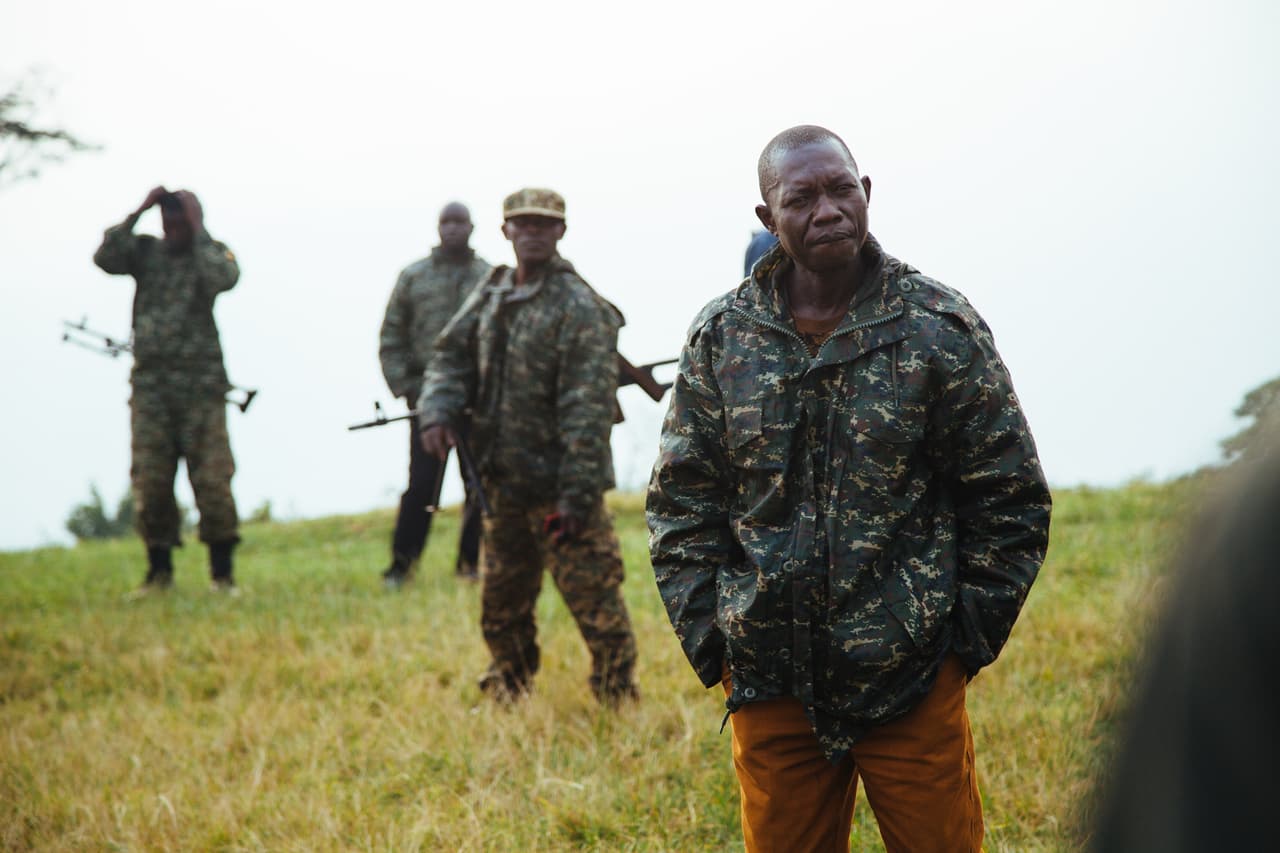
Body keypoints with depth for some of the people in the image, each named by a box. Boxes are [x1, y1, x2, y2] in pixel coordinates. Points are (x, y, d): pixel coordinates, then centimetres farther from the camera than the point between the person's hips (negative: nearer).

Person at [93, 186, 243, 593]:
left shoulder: (212, 253, 6)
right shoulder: (145, 251, 11)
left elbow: (223, 279, -17)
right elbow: (105, 258, -7)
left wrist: (198, 228, -11)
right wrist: (137, 213, -7)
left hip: (201, 386, -2)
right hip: (150, 385, 2)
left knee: (212, 480, -5)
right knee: (150, 483, 1)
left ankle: (222, 571, 3)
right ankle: (159, 570, 12)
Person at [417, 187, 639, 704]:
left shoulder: (579, 308, -13)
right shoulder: (491, 294, 10)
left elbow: (588, 409, -18)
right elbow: (452, 355, 15)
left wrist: (577, 496, -22)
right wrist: (438, 410, -7)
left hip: (559, 486, -7)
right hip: (505, 482, 7)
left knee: (594, 602, -4)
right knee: (501, 603, 19)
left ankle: (618, 704, 5)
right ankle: (505, 697, 34)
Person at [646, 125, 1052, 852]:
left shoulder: (942, 327, -3)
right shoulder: (722, 337, 2)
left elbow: (1010, 495, 0)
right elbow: (681, 499, 7)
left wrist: (969, 634, -2)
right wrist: (709, 635, 1)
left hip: (913, 680, -2)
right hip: (770, 682, 2)